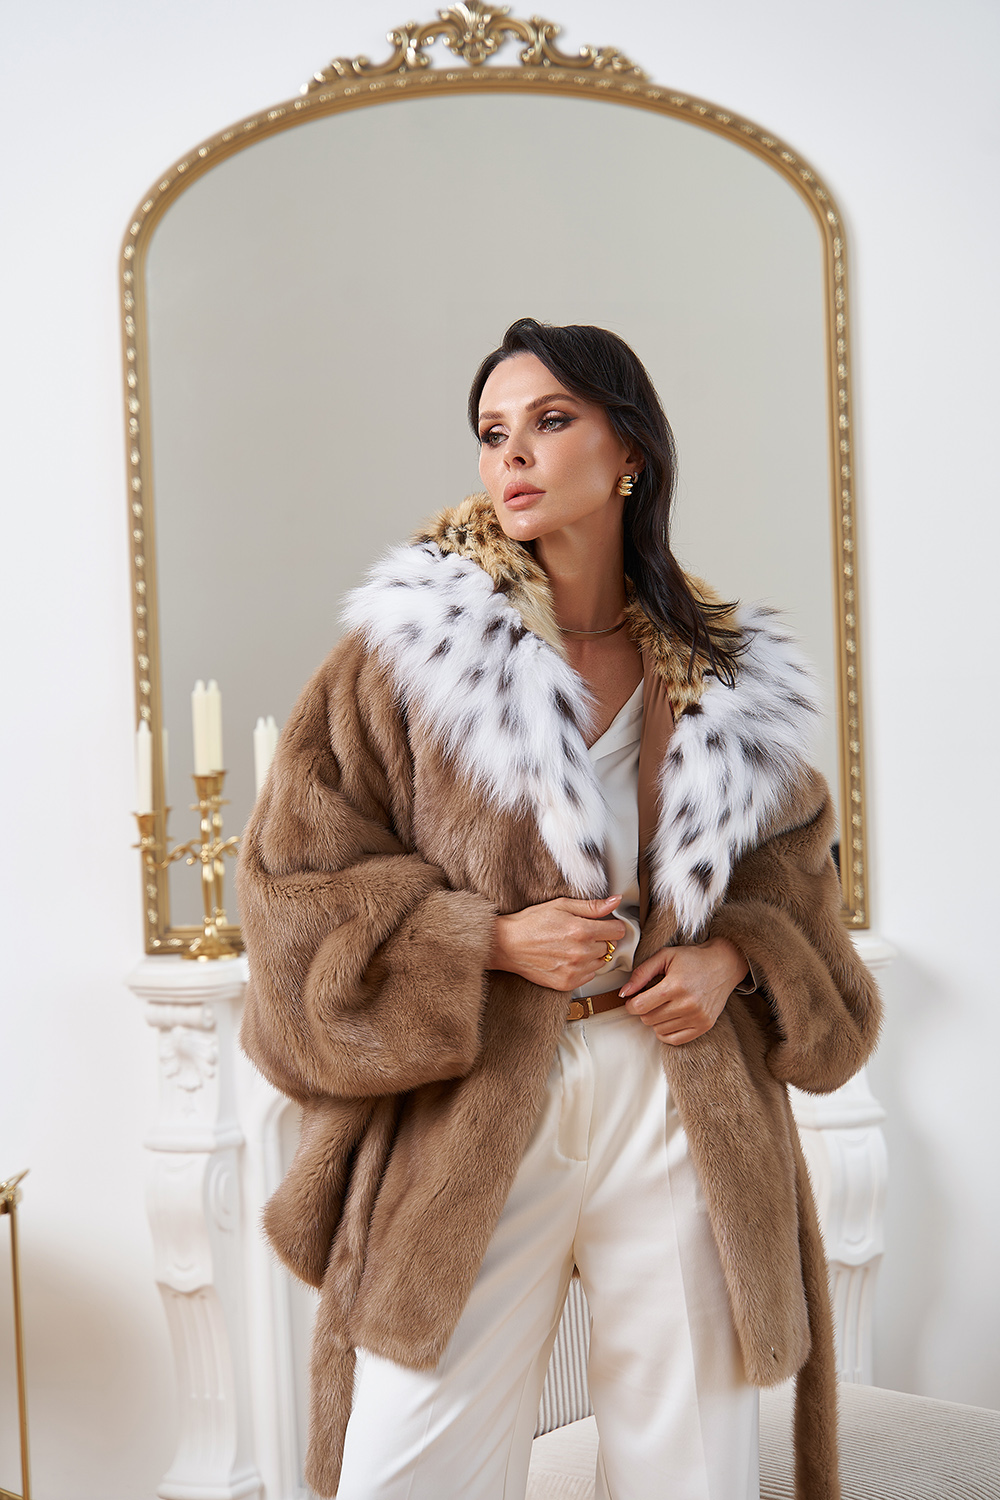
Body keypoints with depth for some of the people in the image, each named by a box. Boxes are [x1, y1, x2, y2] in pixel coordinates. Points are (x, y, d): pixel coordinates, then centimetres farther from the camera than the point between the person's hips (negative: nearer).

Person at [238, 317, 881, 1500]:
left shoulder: (727, 673, 7)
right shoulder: (416, 647, -1)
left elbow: (793, 865, 19)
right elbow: (296, 872, -2)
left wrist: (733, 957, -2)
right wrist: (492, 940, -13)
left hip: (689, 1116, 3)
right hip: (475, 1114, -2)